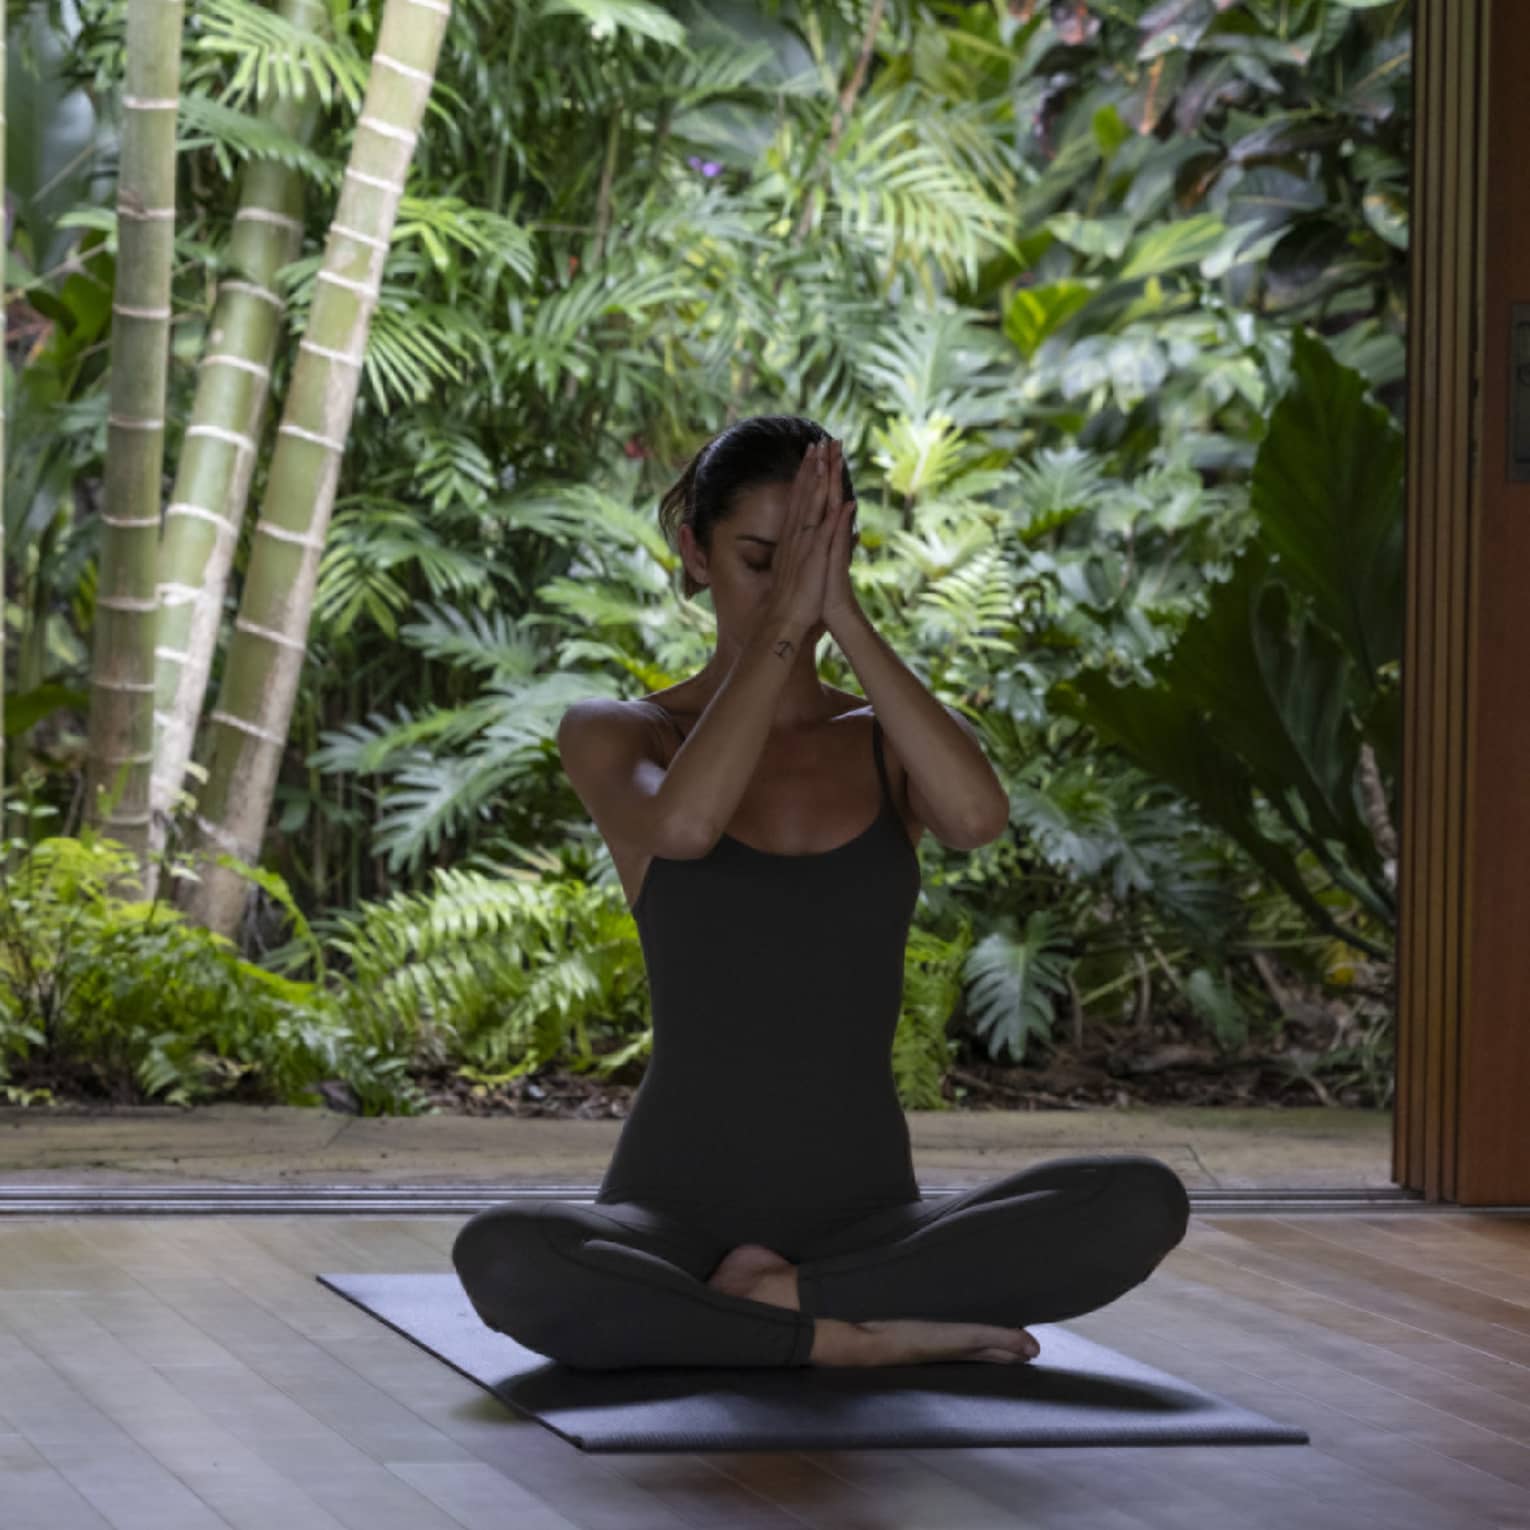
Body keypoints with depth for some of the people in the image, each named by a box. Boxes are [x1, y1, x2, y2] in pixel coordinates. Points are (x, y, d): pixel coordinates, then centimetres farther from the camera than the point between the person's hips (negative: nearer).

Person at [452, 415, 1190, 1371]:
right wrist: (781, 623, -21)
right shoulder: (616, 737, 2)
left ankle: (781, 1296, -17)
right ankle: (855, 1337, -21)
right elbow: (682, 825, -24)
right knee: (501, 1259, -37)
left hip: (865, 1215, 2)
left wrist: (846, 616, -17)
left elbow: (979, 815, -17)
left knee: (1144, 1203, -25)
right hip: (677, 1211, -2)